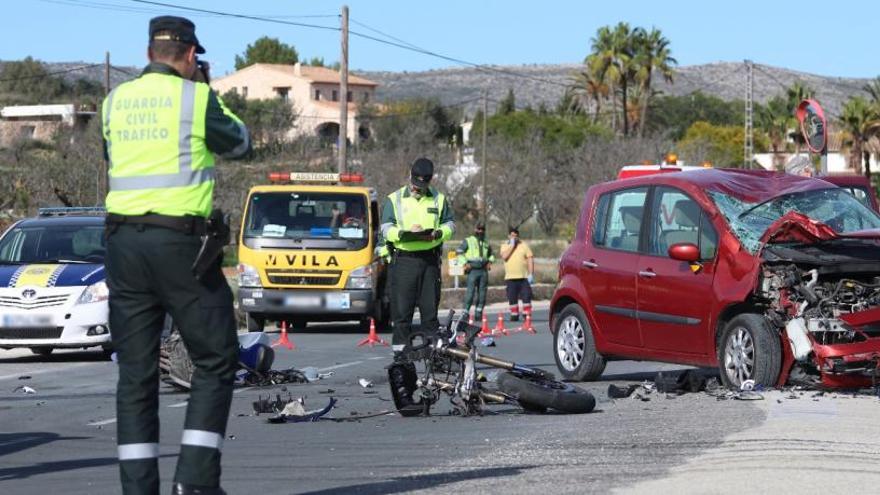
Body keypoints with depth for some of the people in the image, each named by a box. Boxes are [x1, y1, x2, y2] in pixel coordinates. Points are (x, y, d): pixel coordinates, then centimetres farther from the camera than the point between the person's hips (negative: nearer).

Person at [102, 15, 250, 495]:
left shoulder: (115, 101, 10)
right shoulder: (197, 98, -4)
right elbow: (238, 143, 11)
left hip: (123, 240, 5)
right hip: (180, 240, -5)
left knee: (135, 372, 8)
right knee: (216, 360, 6)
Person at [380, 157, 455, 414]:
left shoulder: (438, 200, 14)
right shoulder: (394, 200, 7)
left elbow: (450, 224, 14)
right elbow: (386, 229, 0)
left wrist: (437, 233, -9)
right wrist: (406, 233, -20)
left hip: (430, 260, 2)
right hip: (404, 260, -2)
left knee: (430, 312, 1)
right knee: (402, 313, -5)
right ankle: (400, 357, -4)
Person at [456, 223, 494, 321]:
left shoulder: (486, 243, 19)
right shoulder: (468, 241, 4)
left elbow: (491, 255, 34)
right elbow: (459, 252, 0)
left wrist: (490, 262, 13)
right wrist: (465, 263, -9)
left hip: (484, 271, 5)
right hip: (473, 270, -5)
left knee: (482, 293, 4)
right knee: (470, 292, -14)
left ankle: (478, 313, 10)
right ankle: (466, 312, -13)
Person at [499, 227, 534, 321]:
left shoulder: (524, 245, 7)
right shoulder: (505, 246, 9)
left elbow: (530, 259, 2)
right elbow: (504, 256, -11)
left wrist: (531, 274, -8)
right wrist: (512, 245, -9)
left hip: (524, 277, -1)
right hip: (510, 277, 1)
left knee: (526, 297, -6)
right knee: (512, 299, 4)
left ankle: (527, 315, -4)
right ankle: (514, 315, 13)